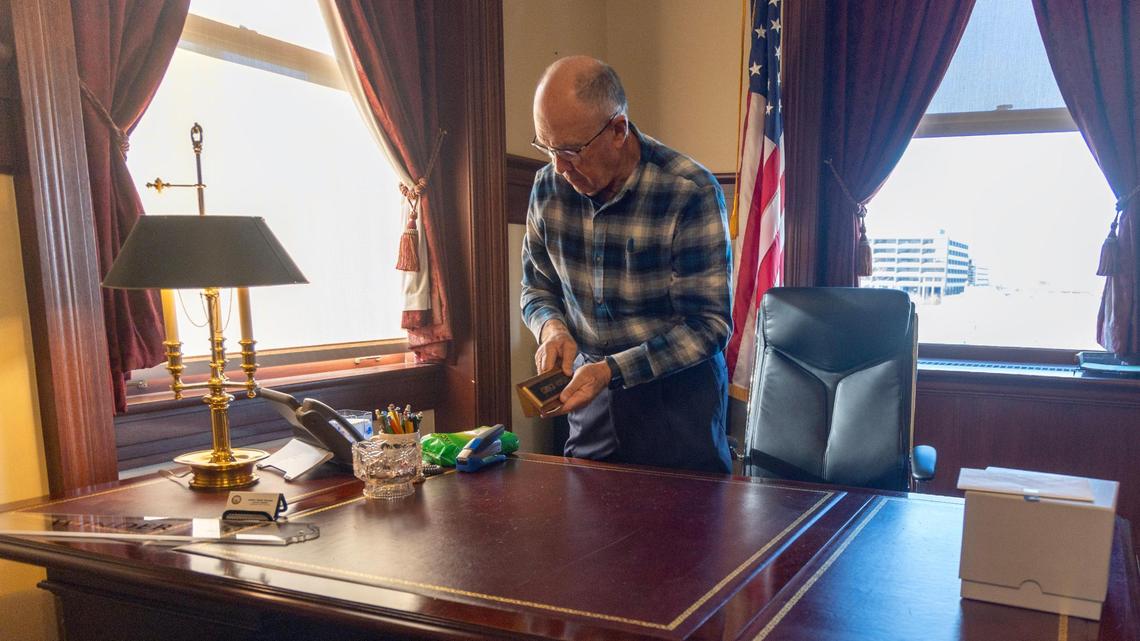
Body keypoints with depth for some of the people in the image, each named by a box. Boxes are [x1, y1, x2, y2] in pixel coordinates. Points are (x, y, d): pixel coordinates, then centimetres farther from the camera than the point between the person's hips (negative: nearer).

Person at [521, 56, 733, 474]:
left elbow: (710, 325, -19)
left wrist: (613, 370, -27)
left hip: (677, 396, -4)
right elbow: (537, 287, 9)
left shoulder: (691, 192, -21)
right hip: (591, 390, 4)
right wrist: (552, 327, -14)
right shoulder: (548, 186, -5)